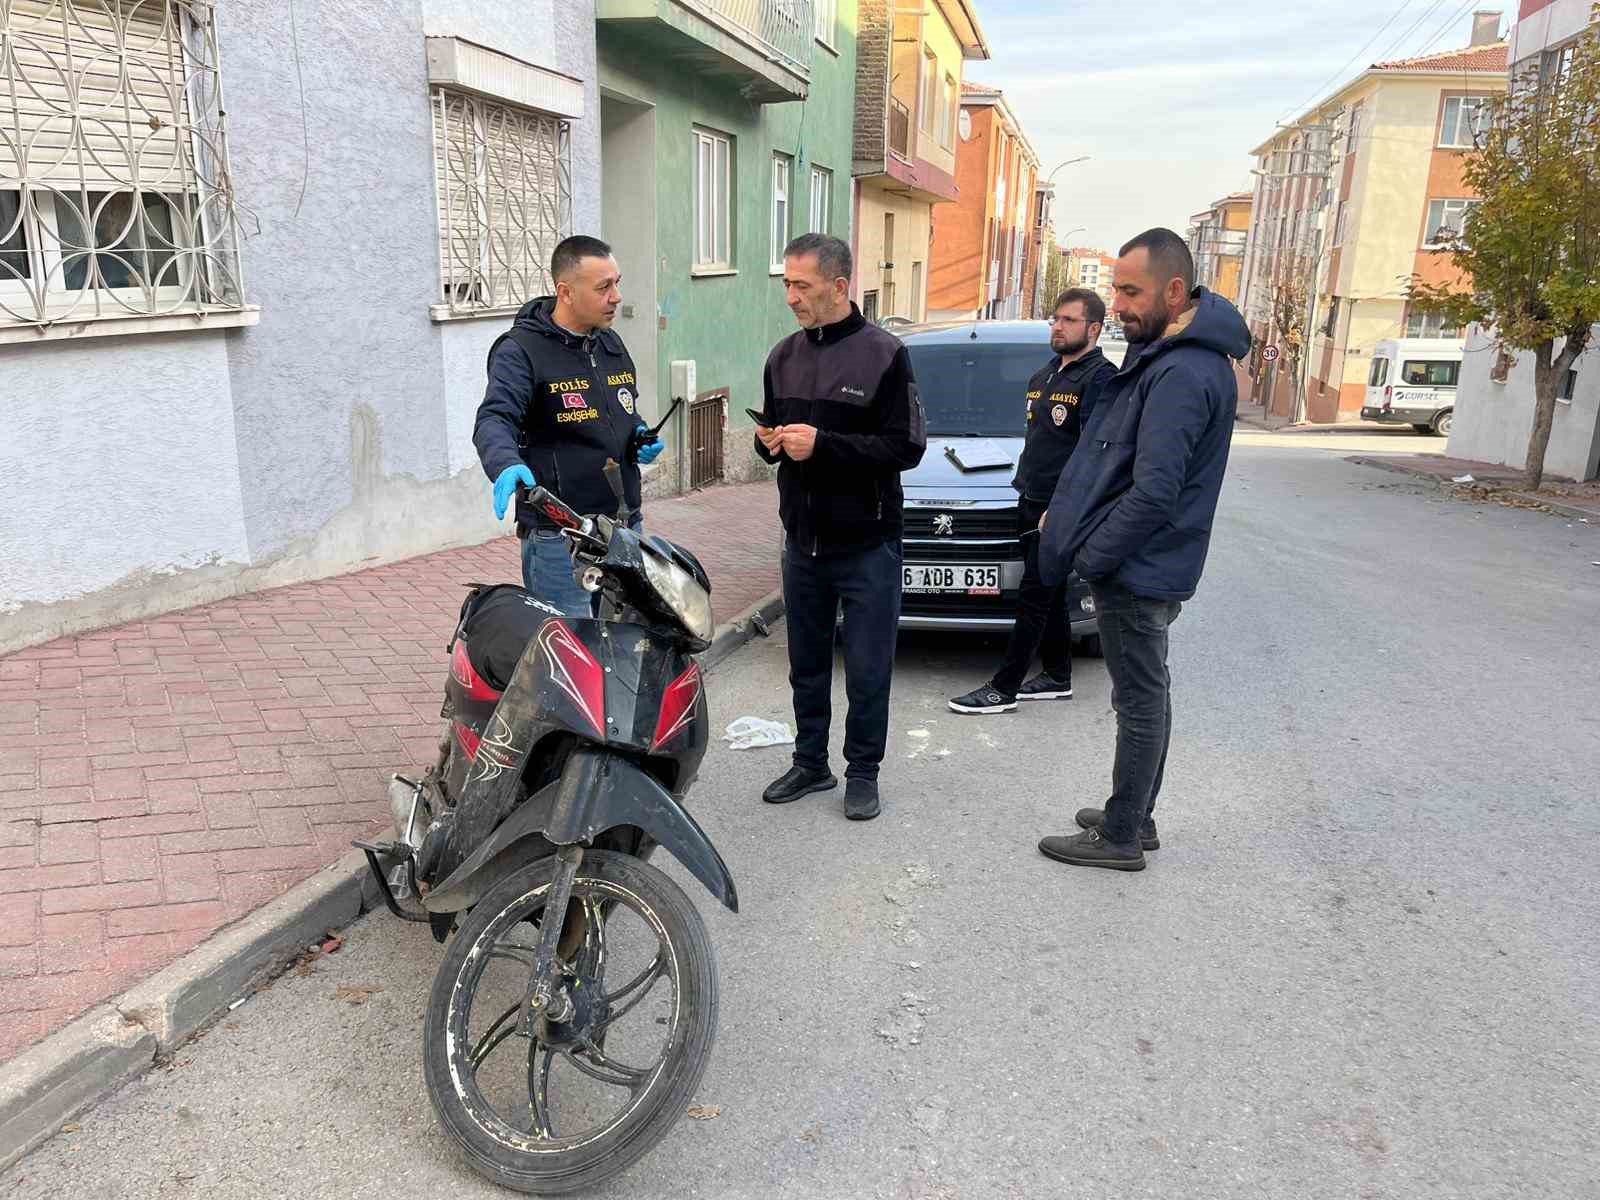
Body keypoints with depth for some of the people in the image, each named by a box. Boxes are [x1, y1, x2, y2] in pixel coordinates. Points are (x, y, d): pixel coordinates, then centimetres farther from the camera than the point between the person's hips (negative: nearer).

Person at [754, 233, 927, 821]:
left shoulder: (883, 354, -10)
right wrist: (769, 441, -5)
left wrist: (823, 443, -22)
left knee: (867, 669, 4)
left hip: (866, 546, -5)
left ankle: (863, 772, 21)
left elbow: (907, 446, -15)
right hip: (802, 541, 6)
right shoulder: (784, 357, 9)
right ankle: (810, 763, 30)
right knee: (807, 663, 15)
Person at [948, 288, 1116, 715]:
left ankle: (1004, 689, -1)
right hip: (1032, 504, 9)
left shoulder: (1099, 378, -11)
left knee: (1034, 599, -5)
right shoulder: (1043, 376, 18)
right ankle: (1058, 678, 25)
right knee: (1049, 598, 14)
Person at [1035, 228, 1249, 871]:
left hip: (1136, 573, -10)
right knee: (1146, 697, 18)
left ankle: (1120, 837, 15)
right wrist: (1068, 512, 11)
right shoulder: (1168, 352, 10)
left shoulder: (1182, 374, -23)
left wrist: (1091, 556, -17)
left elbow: (1154, 492, -28)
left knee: (1140, 703, 2)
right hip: (1147, 569, 10)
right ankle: (1135, 818, 33)